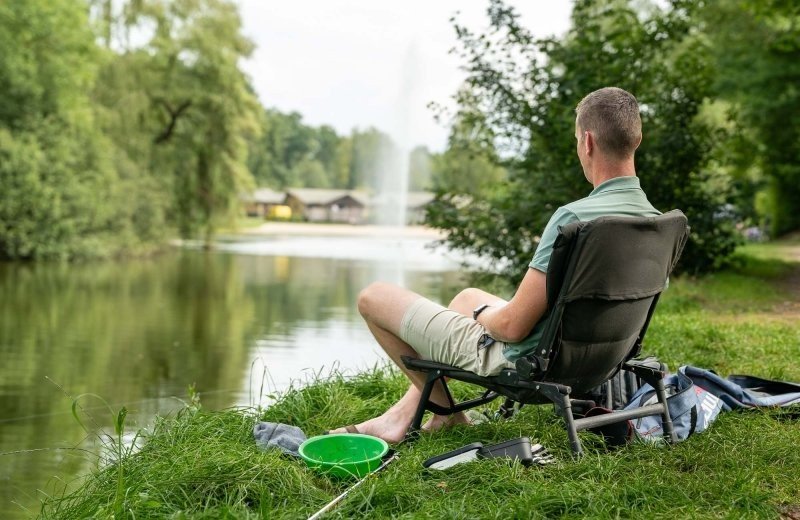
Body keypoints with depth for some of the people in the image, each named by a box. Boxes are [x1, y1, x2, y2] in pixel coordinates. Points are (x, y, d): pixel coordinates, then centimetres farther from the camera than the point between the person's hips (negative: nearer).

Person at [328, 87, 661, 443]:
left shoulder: (573, 217, -30)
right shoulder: (654, 220, -4)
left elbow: (513, 326, -27)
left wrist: (483, 317, -2)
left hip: (521, 361, -9)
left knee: (372, 297, 3)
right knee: (468, 296, 34)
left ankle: (443, 409, 20)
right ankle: (401, 415, 31)